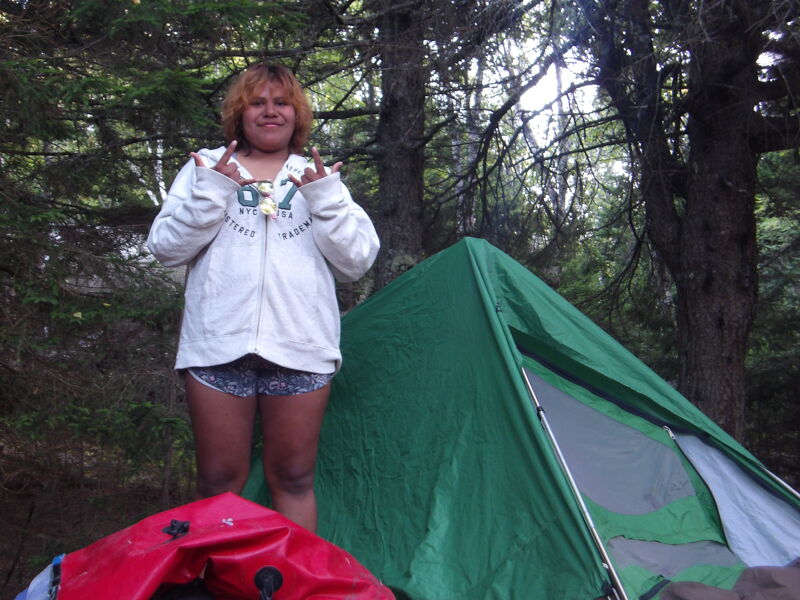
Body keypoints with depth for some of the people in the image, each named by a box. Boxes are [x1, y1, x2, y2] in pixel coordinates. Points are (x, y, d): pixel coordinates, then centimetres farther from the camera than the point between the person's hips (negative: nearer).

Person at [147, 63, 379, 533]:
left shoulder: (321, 178, 14)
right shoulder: (207, 168, 13)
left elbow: (357, 261, 5)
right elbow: (165, 248, 4)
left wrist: (326, 200, -8)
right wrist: (211, 194, -9)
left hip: (300, 351, 0)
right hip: (219, 346, 0)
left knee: (294, 479, 6)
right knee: (218, 481, 4)